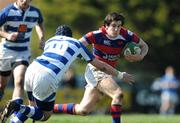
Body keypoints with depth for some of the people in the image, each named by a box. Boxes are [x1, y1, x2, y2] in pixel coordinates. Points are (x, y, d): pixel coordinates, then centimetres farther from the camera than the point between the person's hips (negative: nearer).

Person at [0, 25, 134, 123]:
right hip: (47, 79, -5)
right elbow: (101, 66, 29)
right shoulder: (77, 44, 22)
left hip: (32, 69, 5)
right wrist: (121, 75, 40)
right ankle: (18, 108, -13)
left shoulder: (50, 40, 29)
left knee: (34, 108, 30)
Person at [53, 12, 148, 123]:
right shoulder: (98, 35, -18)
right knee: (118, 94, -28)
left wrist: (140, 56, -16)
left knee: (83, 110, 7)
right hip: (95, 71, -6)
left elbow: (144, 46, 5)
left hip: (108, 72, 6)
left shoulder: (126, 35, -7)